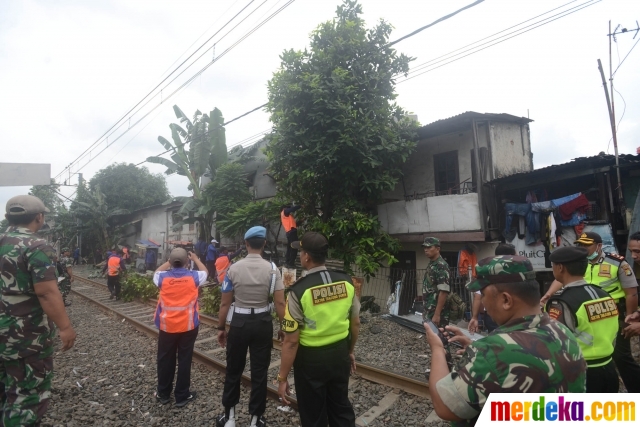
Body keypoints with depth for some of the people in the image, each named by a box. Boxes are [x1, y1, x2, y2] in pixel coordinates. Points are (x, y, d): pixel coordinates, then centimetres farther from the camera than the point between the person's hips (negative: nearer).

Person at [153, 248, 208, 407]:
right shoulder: (193, 277, -10)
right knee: (184, 360, 8)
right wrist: (195, 259, 25)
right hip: (188, 326, -1)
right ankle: (182, 396, 17)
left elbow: (156, 272, 18)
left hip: (166, 326, 2)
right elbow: (205, 272, 14)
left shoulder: (163, 277, -8)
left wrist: (169, 262, 23)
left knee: (165, 360, 15)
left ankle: (163, 394, 30)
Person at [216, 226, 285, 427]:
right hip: (262, 323, 0)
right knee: (259, 372, 13)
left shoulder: (233, 268, -8)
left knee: (233, 370, 19)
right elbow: (280, 303, -12)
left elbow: (225, 303, -4)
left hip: (239, 323, 1)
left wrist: (221, 328, 7)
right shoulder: (272, 269, -10)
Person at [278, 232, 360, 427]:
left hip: (311, 358, -4)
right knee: (341, 408, 25)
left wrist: (282, 377, -9)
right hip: (340, 354, 4)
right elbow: (355, 324, 2)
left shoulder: (299, 291, -23)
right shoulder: (346, 282, -9)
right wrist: (350, 351, 18)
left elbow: (291, 341, -20)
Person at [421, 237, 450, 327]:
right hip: (429, 311, 9)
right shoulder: (431, 265, 14)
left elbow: (444, 292, -21)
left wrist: (437, 314, -23)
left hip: (437, 313, -9)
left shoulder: (441, 265, -15)